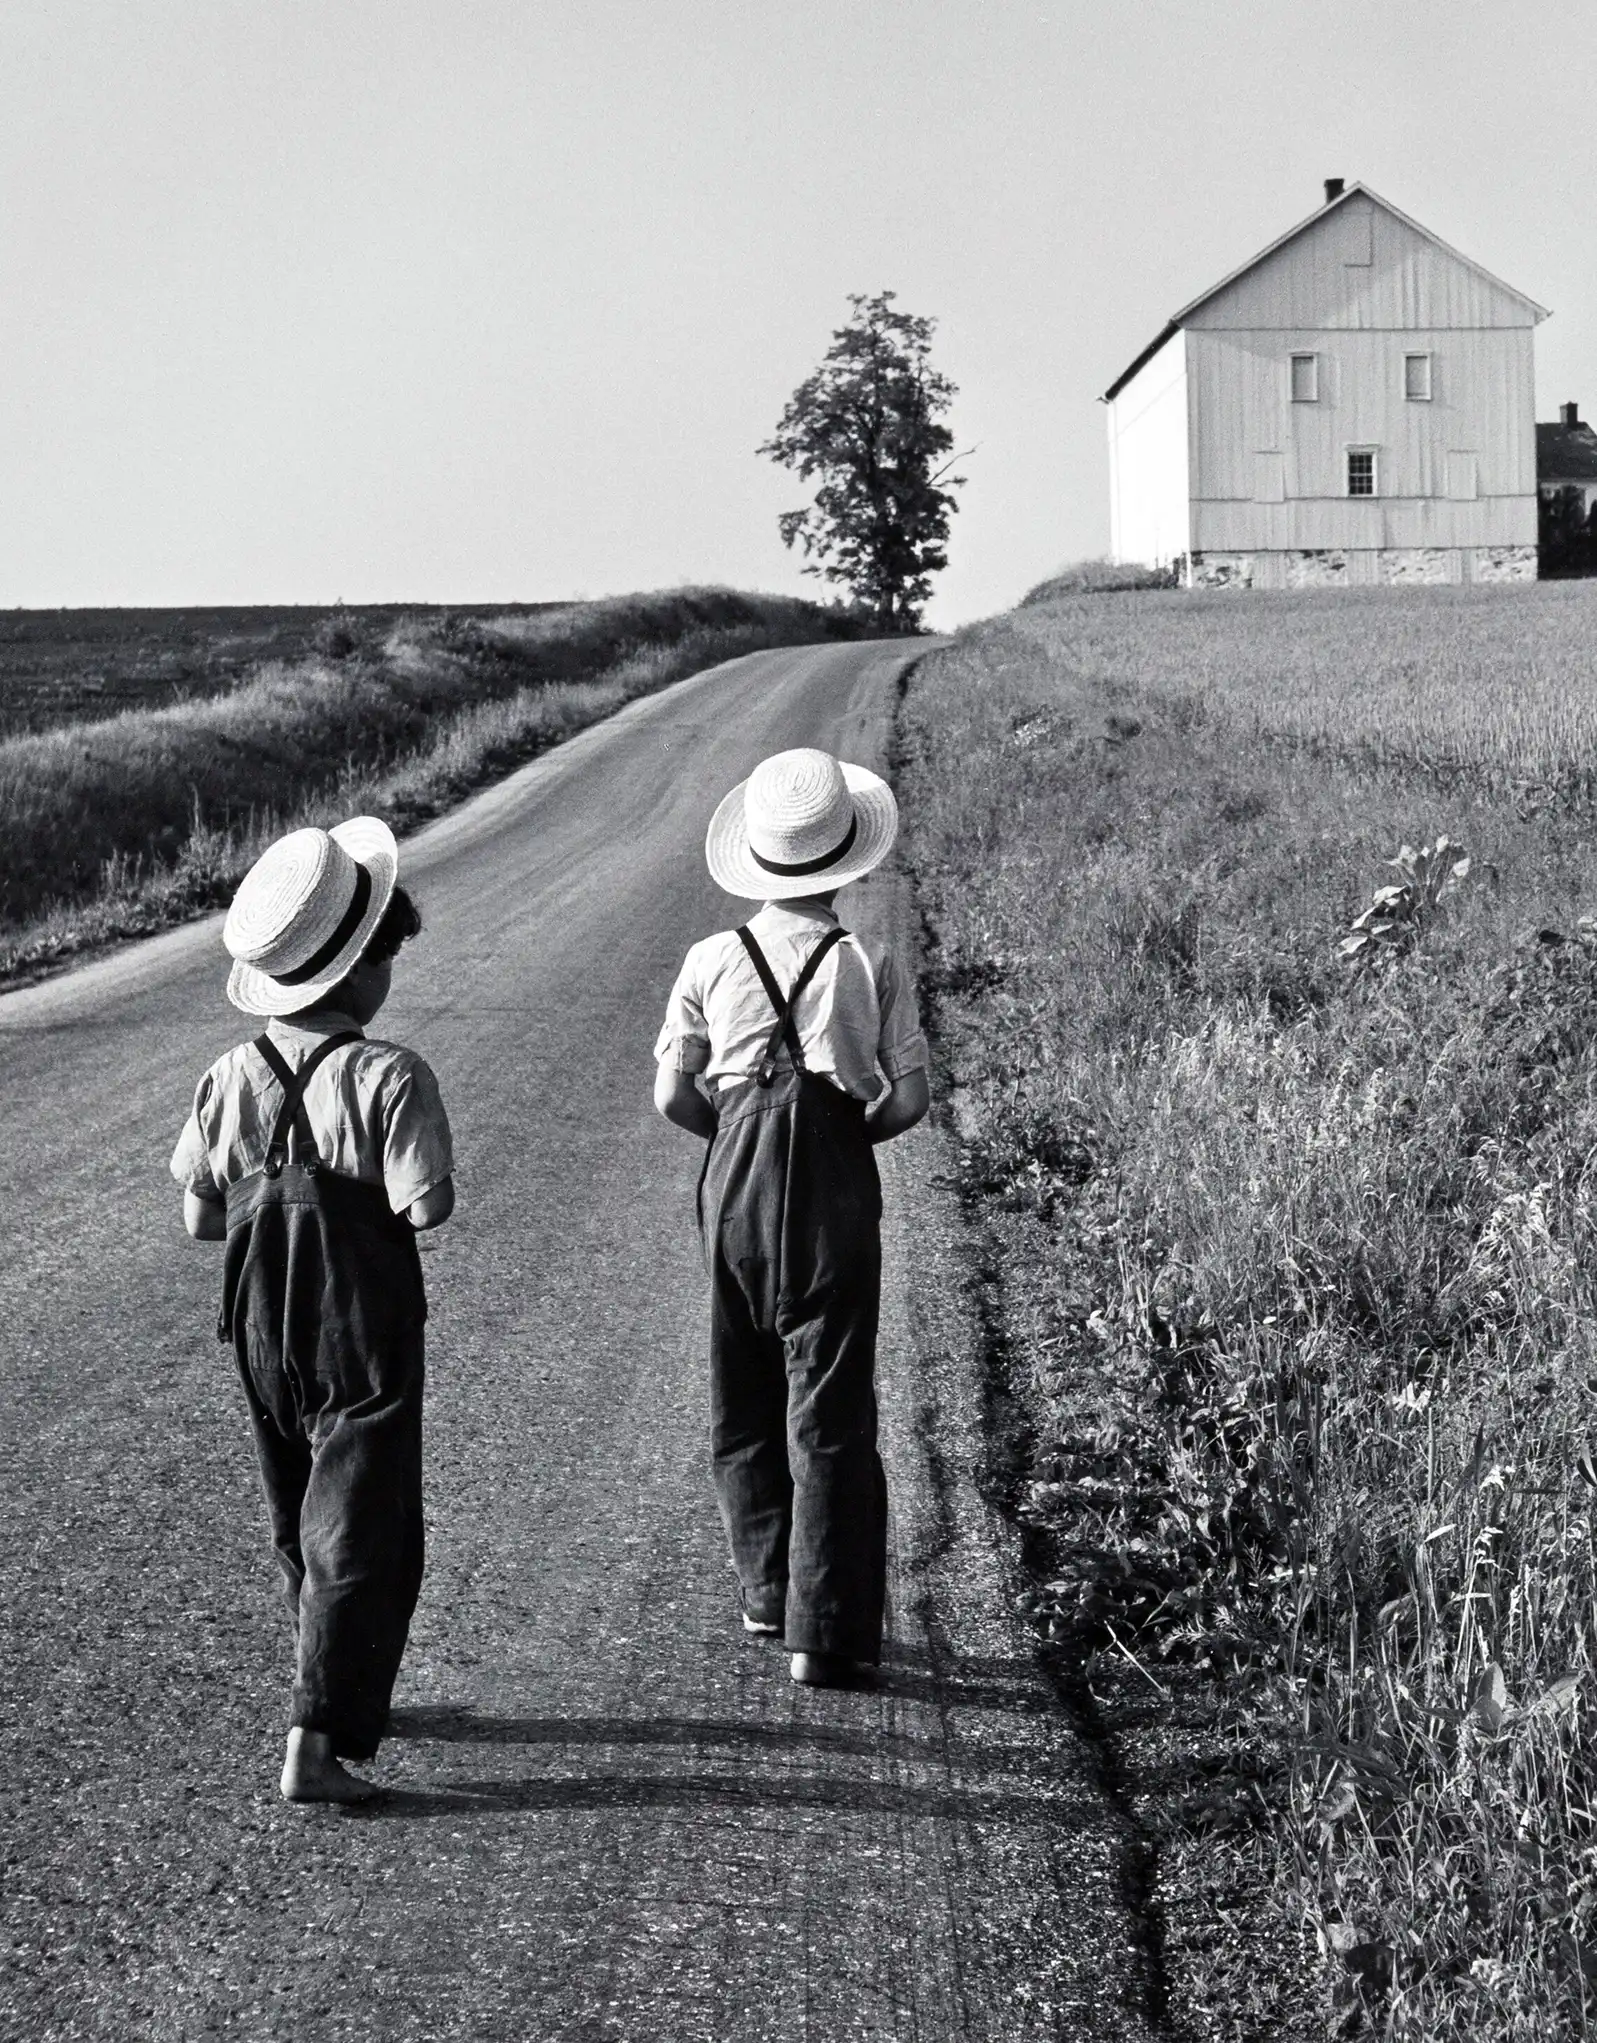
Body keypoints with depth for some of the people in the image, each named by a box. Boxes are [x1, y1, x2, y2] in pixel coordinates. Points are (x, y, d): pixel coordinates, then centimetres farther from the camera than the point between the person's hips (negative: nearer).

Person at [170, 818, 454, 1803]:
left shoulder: (232, 1076, -2)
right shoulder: (389, 1076, -17)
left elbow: (200, 1218, 1)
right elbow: (426, 1205, -20)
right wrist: (365, 1191, 0)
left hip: (262, 1323, 6)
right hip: (365, 1326, -6)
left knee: (299, 1521, 21)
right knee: (362, 1534, 1)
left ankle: (351, 1695, 36)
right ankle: (320, 1738, -5)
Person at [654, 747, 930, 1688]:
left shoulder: (712, 962, -2)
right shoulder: (871, 966, -6)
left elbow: (674, 1095, 2)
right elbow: (911, 1097, -3)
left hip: (735, 1184, 2)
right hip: (837, 1187, -2)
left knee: (743, 1398, 17)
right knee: (830, 1408, 1)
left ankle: (768, 1591, 28)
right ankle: (824, 1631, 1)